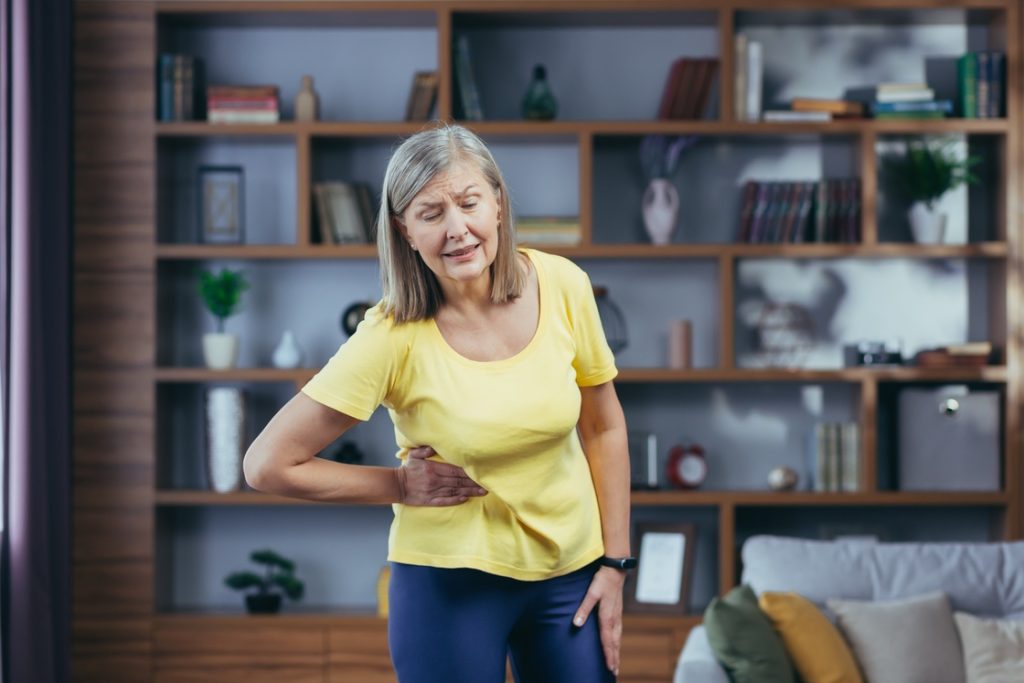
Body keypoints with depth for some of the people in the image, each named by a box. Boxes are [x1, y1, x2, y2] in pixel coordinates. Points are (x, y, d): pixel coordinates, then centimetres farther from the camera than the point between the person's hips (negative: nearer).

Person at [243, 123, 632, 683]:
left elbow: (603, 429, 4)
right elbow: (266, 465, -16)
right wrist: (400, 486, -12)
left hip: (571, 571, 3)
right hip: (452, 580, -3)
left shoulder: (562, 286, -9)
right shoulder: (394, 337, -18)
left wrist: (615, 563, 3)